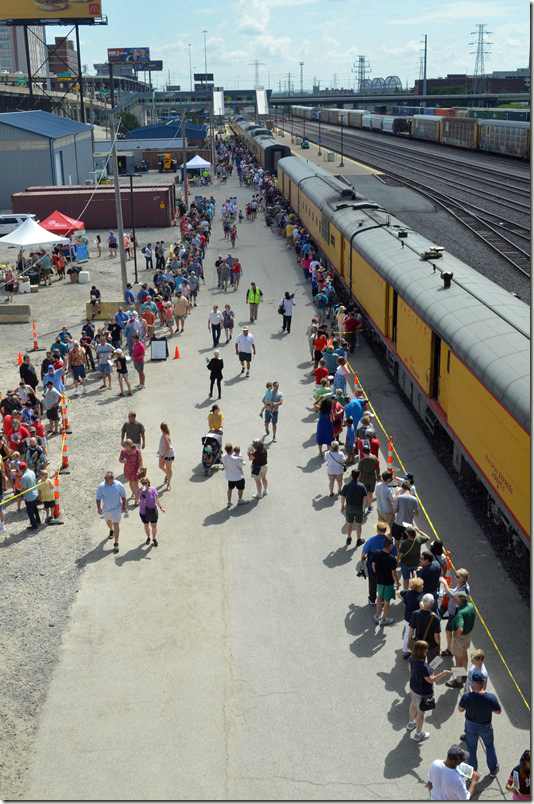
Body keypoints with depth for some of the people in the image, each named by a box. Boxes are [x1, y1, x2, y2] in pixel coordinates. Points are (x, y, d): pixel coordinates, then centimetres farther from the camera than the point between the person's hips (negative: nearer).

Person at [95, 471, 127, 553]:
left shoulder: (118, 485, -18)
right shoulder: (101, 486, -18)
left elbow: (123, 496, -4)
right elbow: (98, 498, -10)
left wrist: (124, 506, 1)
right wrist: (99, 508, -21)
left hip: (116, 508, -3)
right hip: (106, 509, 3)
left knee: (116, 525, -7)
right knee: (108, 521, 27)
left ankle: (116, 544, -1)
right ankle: (111, 531, 60)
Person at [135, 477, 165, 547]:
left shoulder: (152, 489, -15)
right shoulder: (139, 490, -12)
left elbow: (157, 499, -13)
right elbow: (136, 500, -21)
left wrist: (161, 507, -24)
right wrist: (141, 492, -31)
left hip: (152, 511, -1)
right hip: (143, 512, 1)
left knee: (154, 526, 8)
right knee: (146, 525, 19)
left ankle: (154, 539, 33)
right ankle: (148, 538, 44)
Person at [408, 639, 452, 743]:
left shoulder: (412, 658, -15)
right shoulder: (423, 665, -39)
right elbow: (430, 680, -30)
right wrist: (443, 674, -27)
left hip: (413, 687, 8)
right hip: (422, 692, -8)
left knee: (413, 704, 33)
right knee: (421, 712, 14)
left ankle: (411, 723, 59)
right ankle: (418, 735, 34)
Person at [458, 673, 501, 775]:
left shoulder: (466, 697, -31)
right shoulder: (491, 697, -32)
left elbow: (460, 709, -13)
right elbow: (498, 712, -14)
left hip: (470, 726, 0)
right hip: (485, 727, 0)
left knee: (471, 749, 23)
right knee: (490, 746, 29)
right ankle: (493, 770, 47)